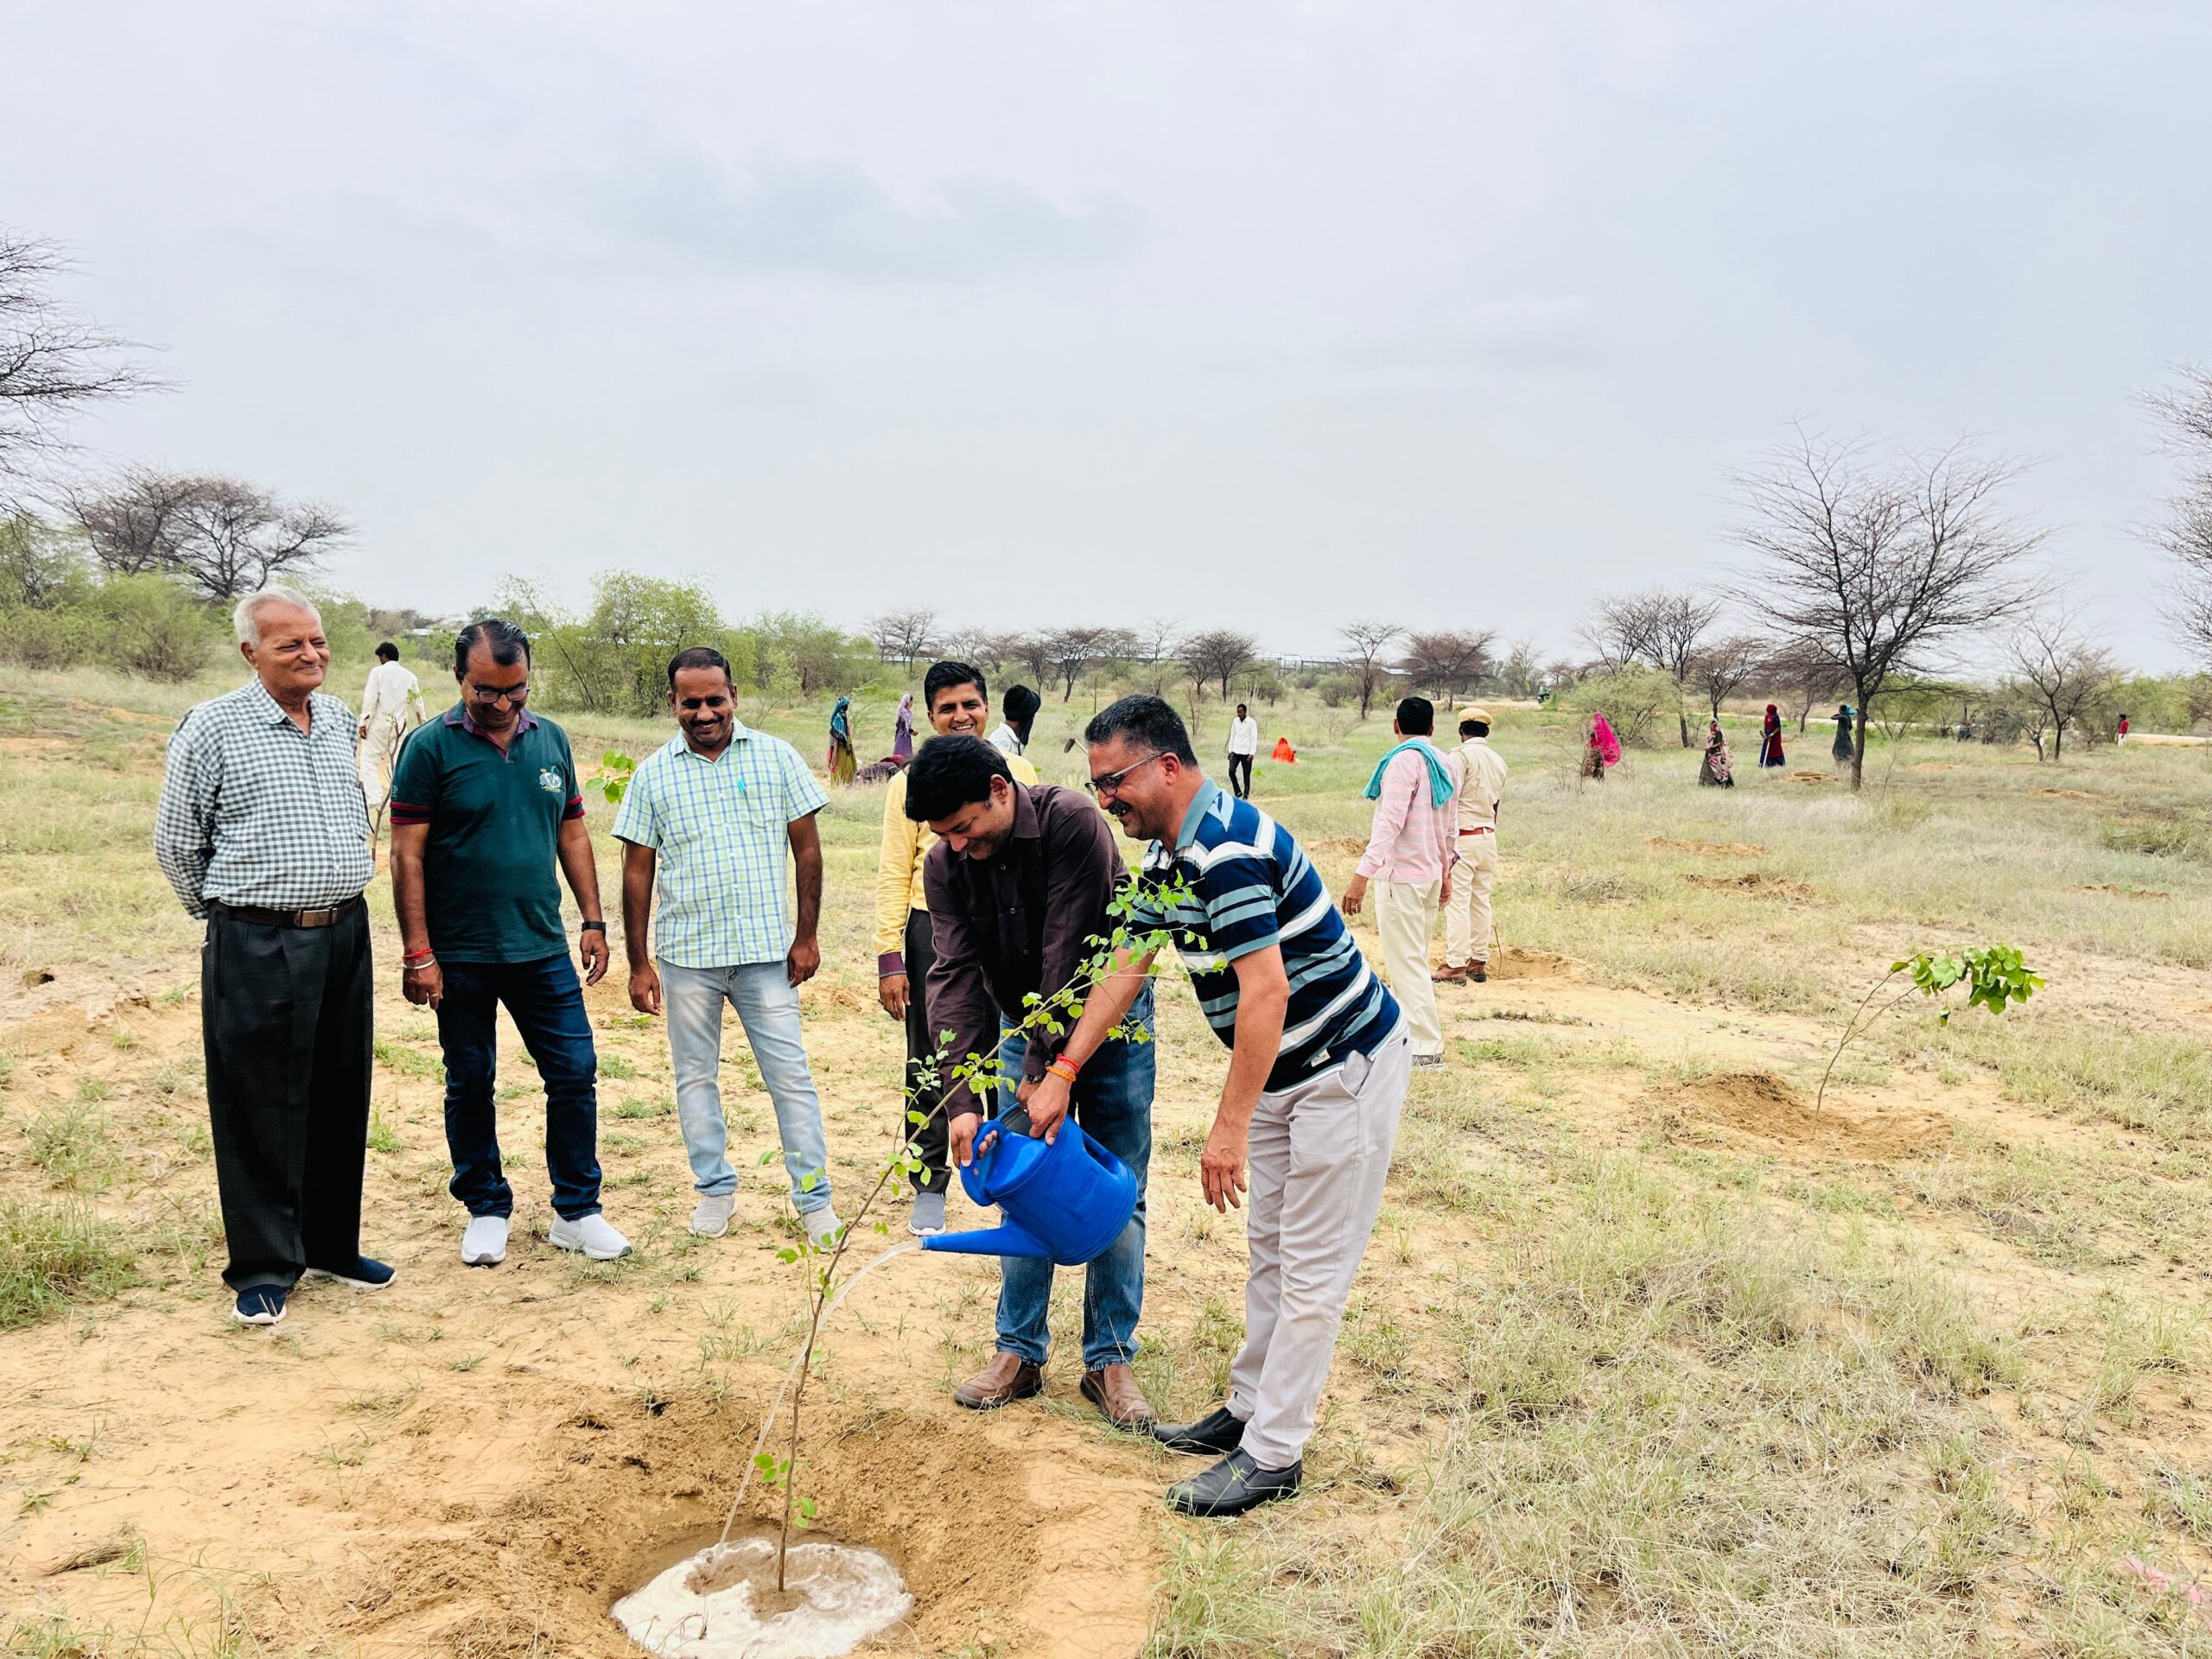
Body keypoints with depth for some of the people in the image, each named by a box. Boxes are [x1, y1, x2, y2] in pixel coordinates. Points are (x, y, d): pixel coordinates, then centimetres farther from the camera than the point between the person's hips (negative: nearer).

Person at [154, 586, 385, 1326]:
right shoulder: (212, 726, -8)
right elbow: (176, 842, 0)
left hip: (346, 936, 6)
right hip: (257, 950, -5)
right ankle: (263, 1268, 15)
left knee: (341, 1099, 13)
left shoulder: (339, 719, 9)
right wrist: (226, 914, 8)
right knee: (261, 1108, 2)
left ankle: (332, 1244, 28)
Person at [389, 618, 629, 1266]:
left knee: (575, 1072, 3)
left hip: (543, 948, 3)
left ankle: (577, 1211, 16)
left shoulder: (552, 740, 5)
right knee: (470, 1083, 10)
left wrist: (593, 922, 7)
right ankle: (486, 1209, 26)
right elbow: (408, 854, -9)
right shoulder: (431, 747, -8)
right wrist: (418, 953, -12)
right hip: (461, 956, -3)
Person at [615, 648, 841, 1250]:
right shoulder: (653, 775, 2)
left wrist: (806, 935, 0)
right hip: (685, 953, 1)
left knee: (791, 1075, 2)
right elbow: (637, 872, 4)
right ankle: (715, 1188, 28)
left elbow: (807, 846, 4)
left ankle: (814, 1196, 13)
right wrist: (639, 963, 2)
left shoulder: (776, 758, 1)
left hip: (765, 950, -1)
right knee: (695, 1076, 12)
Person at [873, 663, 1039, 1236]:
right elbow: (893, 875, 1)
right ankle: (929, 1186, 20)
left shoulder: (1018, 772, 6)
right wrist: (889, 958, -5)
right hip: (934, 933, -1)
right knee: (930, 1066, 7)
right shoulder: (912, 781, 2)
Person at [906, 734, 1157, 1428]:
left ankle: (1110, 1359, 11)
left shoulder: (1071, 823, -28)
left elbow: (1068, 960, -29)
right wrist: (962, 1099, -27)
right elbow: (956, 976, -18)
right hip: (1024, 1023, 4)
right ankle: (1019, 1352, 16)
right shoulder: (946, 864, -13)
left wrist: (1052, 1072, -29)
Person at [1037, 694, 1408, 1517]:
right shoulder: (1167, 854, 5)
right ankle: (1249, 1409, 32)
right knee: (1270, 1249, 19)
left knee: (1312, 1266, 0)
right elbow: (1127, 969, 11)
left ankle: (1273, 1453, 8)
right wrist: (1062, 1074, 6)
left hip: (1345, 1067, -10)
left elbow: (1266, 992, -31)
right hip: (1284, 1069, 10)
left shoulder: (1226, 847, -27)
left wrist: (1229, 1127, -27)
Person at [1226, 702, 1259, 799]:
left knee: (1246, 776, 2)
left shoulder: (1252, 722, -8)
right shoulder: (1235, 721, 7)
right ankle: (1238, 792, 2)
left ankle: (1246, 796, 14)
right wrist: (1230, 750, 10)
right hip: (1235, 752, 4)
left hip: (1246, 753, -4)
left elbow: (1254, 738, -10)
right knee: (1231, 771, -12)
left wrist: (1252, 753, -17)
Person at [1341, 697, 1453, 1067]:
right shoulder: (1443, 763, 11)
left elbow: (1390, 823, -22)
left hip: (1402, 874, -9)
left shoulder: (1404, 760, -14)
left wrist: (1363, 876, -26)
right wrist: (1445, 873, 29)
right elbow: (1451, 827, 18)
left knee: (1405, 961, -5)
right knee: (1413, 958, 16)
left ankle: (1426, 1047, -3)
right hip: (1431, 875, 9)